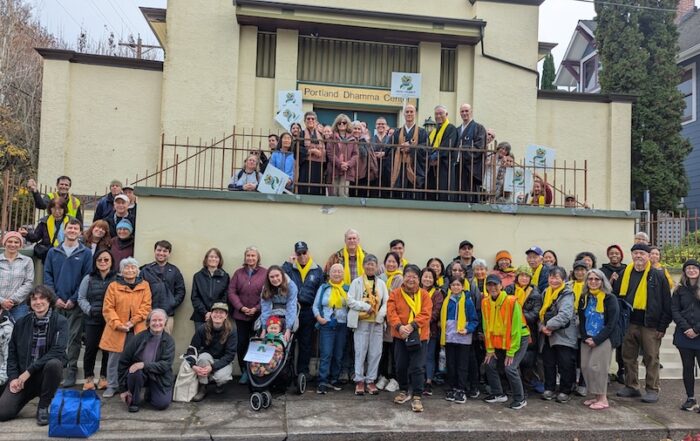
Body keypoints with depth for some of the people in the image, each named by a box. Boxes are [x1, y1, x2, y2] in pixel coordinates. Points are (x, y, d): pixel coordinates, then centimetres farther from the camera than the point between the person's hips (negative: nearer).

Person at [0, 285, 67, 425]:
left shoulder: (60, 322, -9)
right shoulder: (21, 323, 4)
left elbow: (57, 351, -19)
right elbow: (12, 353, 8)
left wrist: (29, 371, -20)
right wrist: (13, 377, -6)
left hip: (45, 373, -2)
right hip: (21, 376, 3)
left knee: (54, 364, -36)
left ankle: (43, 407, -13)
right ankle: (30, 394, 18)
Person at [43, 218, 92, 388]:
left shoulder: (86, 253, 1)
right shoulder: (53, 252, 9)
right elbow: (47, 276, 5)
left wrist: (74, 299, -10)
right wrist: (55, 298, -6)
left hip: (76, 304, -2)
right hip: (56, 303, 3)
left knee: (74, 338, 0)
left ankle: (71, 371, 8)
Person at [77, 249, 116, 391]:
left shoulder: (118, 279, -1)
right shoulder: (88, 279, 8)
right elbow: (81, 298, 7)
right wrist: (90, 310, -8)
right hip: (92, 320, 2)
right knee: (91, 348, 3)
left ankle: (104, 377, 20)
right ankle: (89, 378, 18)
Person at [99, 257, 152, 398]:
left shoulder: (144, 286, 4)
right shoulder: (113, 286, 2)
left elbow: (146, 307, -2)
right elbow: (108, 308, -3)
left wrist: (132, 322, -12)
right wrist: (118, 324, -15)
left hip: (136, 330, 0)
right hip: (117, 330, 0)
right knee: (114, 358, 7)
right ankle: (112, 386, 23)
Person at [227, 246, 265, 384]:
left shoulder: (265, 273, -2)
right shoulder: (238, 273, 8)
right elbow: (231, 291, 3)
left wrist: (256, 308, -12)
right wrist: (241, 307, -9)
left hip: (258, 315, -2)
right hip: (241, 315, 3)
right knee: (242, 344, 4)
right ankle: (244, 372, 16)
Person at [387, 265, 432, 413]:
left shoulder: (424, 295, -1)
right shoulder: (395, 294, 0)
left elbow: (425, 314, -12)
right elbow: (391, 313, -9)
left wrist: (412, 326, -24)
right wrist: (399, 326, -26)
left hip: (419, 336, -2)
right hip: (400, 336, 2)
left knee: (417, 367, -4)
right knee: (401, 366, 12)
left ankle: (416, 397, 6)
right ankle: (404, 391, 32)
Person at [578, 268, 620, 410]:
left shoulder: (610, 298, -7)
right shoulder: (584, 298, 9)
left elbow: (611, 323, -11)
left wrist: (597, 339, -15)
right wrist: (586, 337, -4)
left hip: (604, 339, -5)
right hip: (587, 339, 6)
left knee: (596, 366, -11)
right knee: (585, 366, 2)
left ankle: (603, 398, 2)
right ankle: (596, 396, 15)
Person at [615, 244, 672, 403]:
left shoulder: (658, 276, -2)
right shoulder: (625, 274, 9)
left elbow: (667, 303, -3)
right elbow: (617, 297, 12)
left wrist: (663, 326, -7)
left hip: (650, 324, -4)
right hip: (629, 322, 4)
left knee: (651, 358, 3)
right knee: (628, 357, 10)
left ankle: (653, 390, 13)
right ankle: (631, 387, 22)